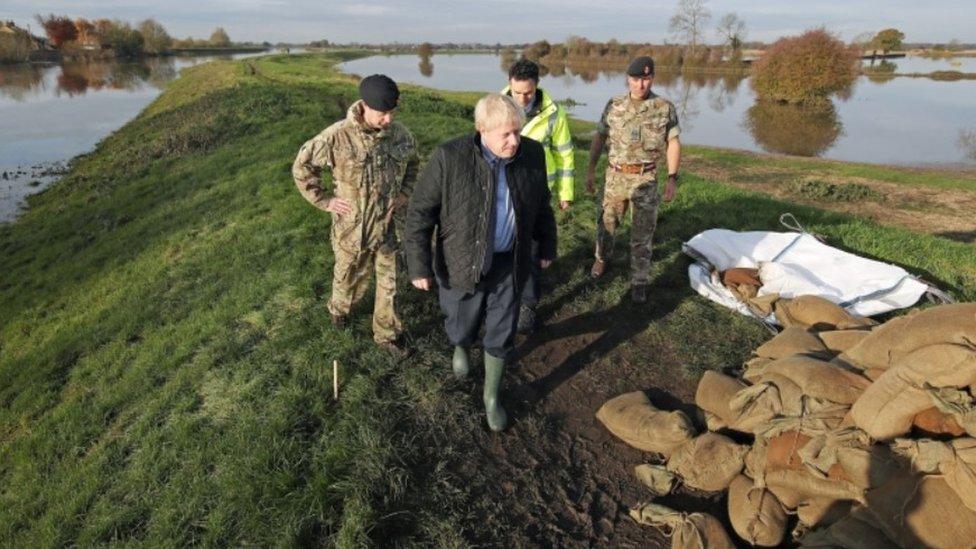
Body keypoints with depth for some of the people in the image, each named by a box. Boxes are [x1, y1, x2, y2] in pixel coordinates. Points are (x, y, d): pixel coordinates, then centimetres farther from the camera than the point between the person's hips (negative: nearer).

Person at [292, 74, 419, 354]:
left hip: (389, 226, 3)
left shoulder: (400, 134, -8)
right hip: (352, 228, -2)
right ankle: (338, 308, 53)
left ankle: (386, 334, 32)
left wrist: (404, 193, 2)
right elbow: (302, 166, -6)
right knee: (349, 278, 21)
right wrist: (324, 200, -8)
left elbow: (413, 164, 14)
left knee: (388, 284, 12)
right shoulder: (337, 136, -19)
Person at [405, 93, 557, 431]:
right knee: (463, 325, 19)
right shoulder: (450, 158, -21)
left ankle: (491, 397, 35)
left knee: (501, 335, 12)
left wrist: (547, 246, 15)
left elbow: (541, 204, 8)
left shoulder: (532, 154, -8)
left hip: (509, 265, 3)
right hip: (463, 264, -2)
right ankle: (461, 346, 57)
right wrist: (419, 266, -14)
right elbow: (420, 213, -14)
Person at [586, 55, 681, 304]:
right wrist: (590, 170, 4)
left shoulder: (665, 108, -4)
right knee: (606, 223, 16)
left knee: (642, 233, 4)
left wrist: (672, 178, -5)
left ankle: (639, 281, 16)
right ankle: (602, 258, 43)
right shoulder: (614, 105, 0)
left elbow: (673, 144, 0)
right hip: (615, 176, 2)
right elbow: (599, 138, 6)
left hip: (646, 180, -1)